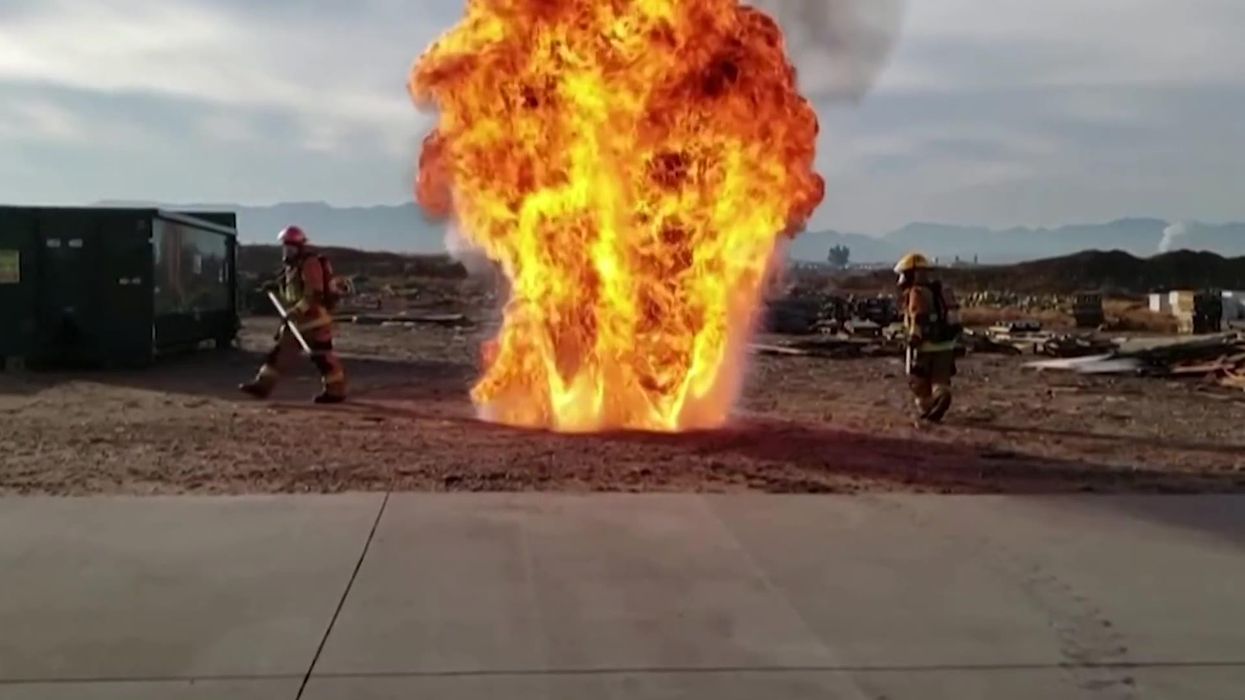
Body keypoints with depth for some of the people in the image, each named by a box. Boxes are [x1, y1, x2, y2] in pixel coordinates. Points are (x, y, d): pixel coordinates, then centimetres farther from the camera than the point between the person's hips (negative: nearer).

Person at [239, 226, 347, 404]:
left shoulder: (310, 263, -15)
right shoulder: (291, 266, 16)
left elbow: (314, 294, -23)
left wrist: (296, 311, -27)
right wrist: (276, 288, 6)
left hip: (314, 318, -10)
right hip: (298, 319, 10)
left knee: (322, 355, -5)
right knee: (281, 350, 9)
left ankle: (336, 391, 3)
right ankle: (263, 384, 13)